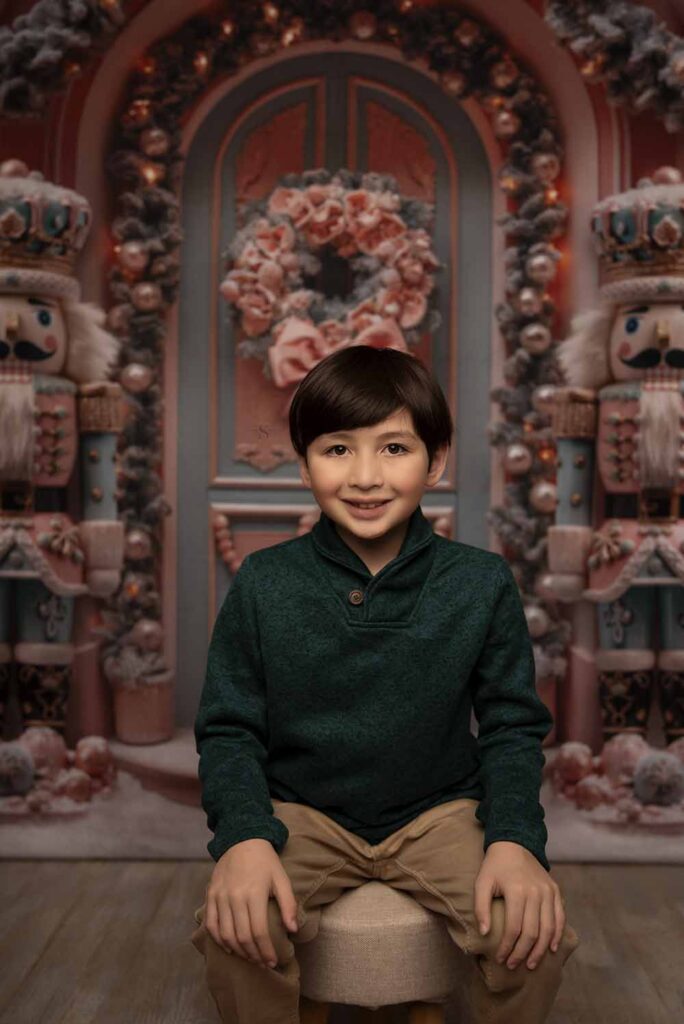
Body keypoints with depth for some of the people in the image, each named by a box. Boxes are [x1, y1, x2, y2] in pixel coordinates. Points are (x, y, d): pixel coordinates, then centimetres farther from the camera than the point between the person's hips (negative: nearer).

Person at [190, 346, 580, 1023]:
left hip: (441, 811, 1)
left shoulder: (482, 583, -4)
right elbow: (229, 730, -1)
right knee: (235, 931, -28)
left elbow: (513, 727, 3)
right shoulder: (262, 584, -5)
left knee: (532, 932, -24)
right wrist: (243, 835, -19)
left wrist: (515, 838, -14)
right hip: (302, 813, 0)